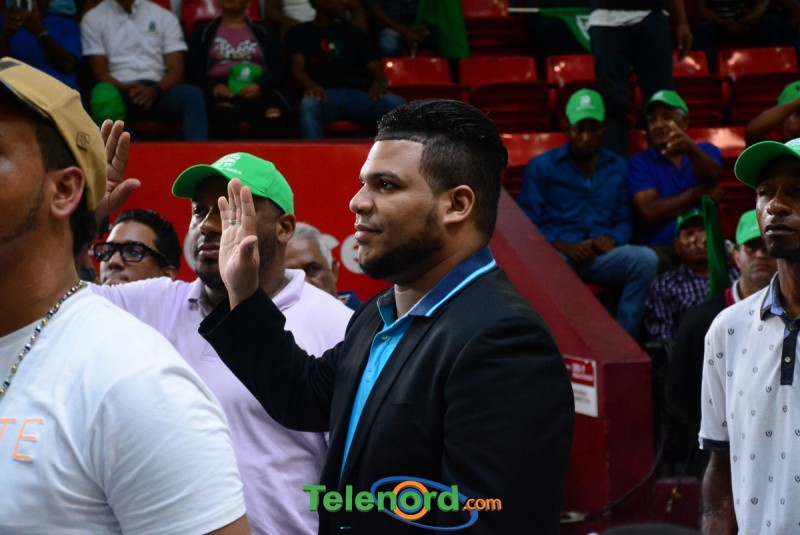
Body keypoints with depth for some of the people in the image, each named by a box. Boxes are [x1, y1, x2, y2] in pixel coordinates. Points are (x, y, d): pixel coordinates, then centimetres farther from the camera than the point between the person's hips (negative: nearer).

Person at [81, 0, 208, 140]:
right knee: (104, 95, -37)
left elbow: (176, 70, 5)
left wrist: (155, 91, -17)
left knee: (193, 94, -31)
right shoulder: (93, 18, 11)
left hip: (157, 92, 1)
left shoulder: (164, 16, 14)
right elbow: (99, 73, 2)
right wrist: (127, 89, -18)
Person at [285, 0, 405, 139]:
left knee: (398, 105, -29)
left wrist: (379, 84, -7)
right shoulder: (299, 33, 20)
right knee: (309, 105, -40)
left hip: (358, 95, 3)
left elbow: (375, 69, 20)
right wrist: (311, 85, -23)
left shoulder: (353, 32, 29)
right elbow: (297, 68, 3)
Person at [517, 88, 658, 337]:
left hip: (603, 257, 3)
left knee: (646, 259, -30)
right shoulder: (541, 166, 14)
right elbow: (528, 223, 5)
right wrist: (562, 246, -12)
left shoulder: (618, 168, 24)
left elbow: (624, 220, 20)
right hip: (557, 254, -3)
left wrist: (613, 239, -4)